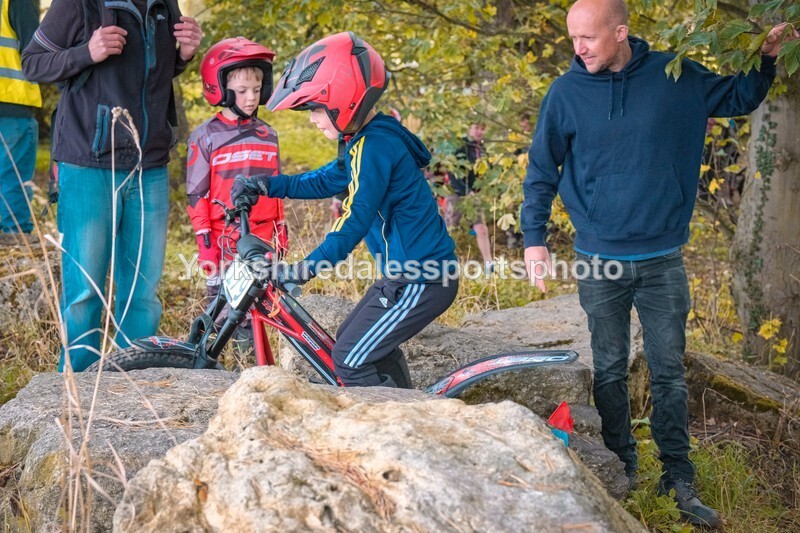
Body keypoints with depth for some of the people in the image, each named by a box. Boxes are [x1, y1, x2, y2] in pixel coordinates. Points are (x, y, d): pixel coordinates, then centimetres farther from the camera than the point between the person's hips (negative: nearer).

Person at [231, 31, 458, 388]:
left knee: (350, 361, -7)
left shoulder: (375, 144, -20)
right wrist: (264, 185, 14)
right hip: (406, 273, 10)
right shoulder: (367, 140, 11)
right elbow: (326, 181, 22)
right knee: (358, 342, 21)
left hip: (420, 281, -10)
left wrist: (306, 269, -23)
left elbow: (356, 221, -24)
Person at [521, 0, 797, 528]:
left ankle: (680, 480, 17)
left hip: (663, 259, 0)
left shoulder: (675, 75, -5)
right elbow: (542, 171, 3)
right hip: (600, 261, 0)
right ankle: (622, 467, 25)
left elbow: (741, 97, 11)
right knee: (610, 370, 9)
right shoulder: (567, 93, -6)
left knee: (670, 371, 7)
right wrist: (534, 238, 0)